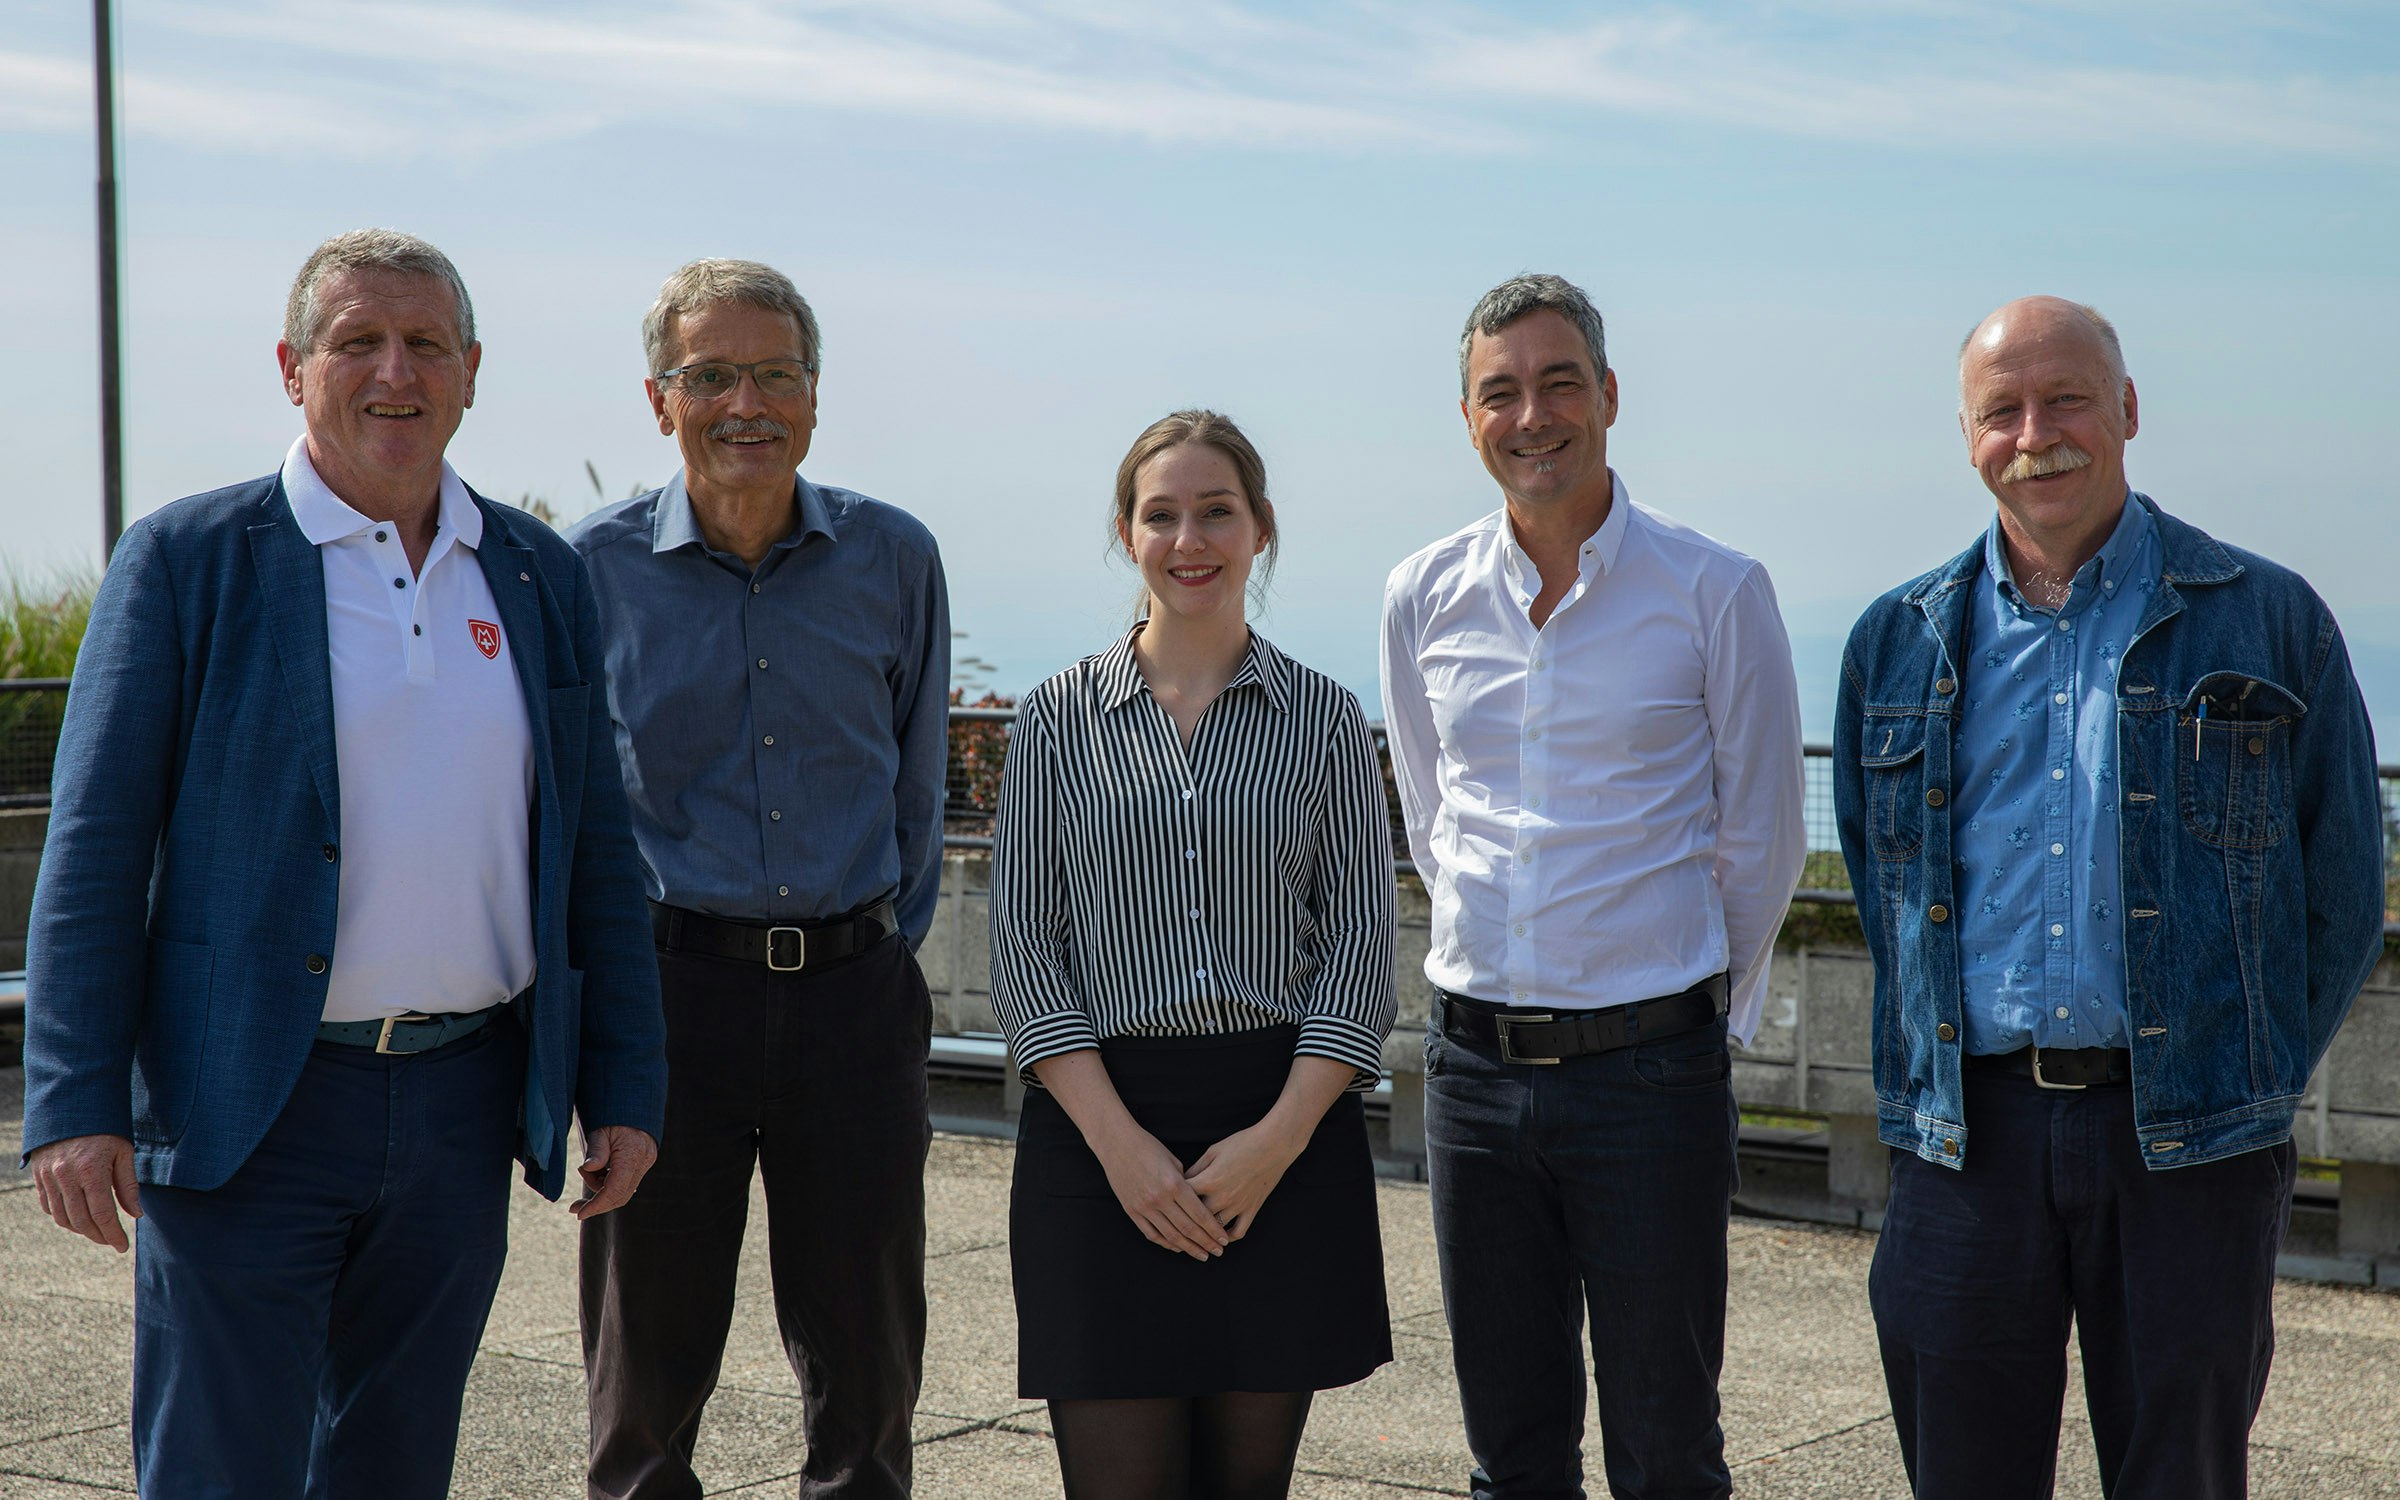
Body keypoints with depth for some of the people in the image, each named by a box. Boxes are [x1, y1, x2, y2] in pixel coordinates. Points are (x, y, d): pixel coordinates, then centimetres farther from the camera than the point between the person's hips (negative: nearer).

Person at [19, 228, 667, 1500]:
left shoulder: (541, 579, 9)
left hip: (460, 1106, 4)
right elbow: (94, 853, -5)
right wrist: (75, 1106, -11)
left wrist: (624, 1091, 8)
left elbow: (591, 854, 12)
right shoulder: (185, 562, -3)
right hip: (247, 1104, -4)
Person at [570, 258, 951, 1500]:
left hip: (854, 992, 1)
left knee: (867, 1365, 8)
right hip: (668, 987, -1)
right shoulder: (592, 570, -1)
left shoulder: (894, 560, 2)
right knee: (650, 1364, 8)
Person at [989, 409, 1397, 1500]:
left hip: (1286, 1132, 1)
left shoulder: (1323, 719, 6)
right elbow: (1021, 941, 1)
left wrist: (1280, 1135, -10)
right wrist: (1119, 1142, -10)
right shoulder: (1060, 717, 5)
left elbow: (1361, 942, 2)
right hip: (1099, 1121, 0)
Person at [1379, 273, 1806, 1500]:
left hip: (1651, 1070, -3)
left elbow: (1761, 842, 2)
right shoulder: (1424, 598, 5)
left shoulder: (1715, 592, -6)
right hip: (1474, 1066, 4)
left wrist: (1707, 1010, 9)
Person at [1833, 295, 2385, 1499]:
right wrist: (1928, 1082, 10)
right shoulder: (1899, 644, 10)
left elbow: (2343, 894, 6)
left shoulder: (2267, 620, 2)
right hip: (1967, 1140, 2)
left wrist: (2249, 1085, 2)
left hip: (2190, 1141, -2)